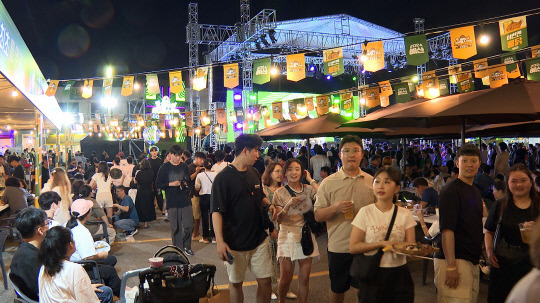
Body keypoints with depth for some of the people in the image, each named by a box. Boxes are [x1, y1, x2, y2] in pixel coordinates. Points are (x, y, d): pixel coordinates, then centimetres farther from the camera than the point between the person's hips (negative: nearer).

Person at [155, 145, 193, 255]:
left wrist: (185, 184, -2)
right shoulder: (164, 168, 0)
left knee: (188, 226, -1)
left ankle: (186, 246, 20)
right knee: (175, 227, 3)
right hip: (172, 202, -2)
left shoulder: (184, 167, 9)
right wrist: (171, 184, -13)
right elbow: (158, 184, -1)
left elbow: (190, 180, 20)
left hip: (186, 201, 2)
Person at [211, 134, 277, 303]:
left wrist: (268, 205, 0)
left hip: (259, 240, 5)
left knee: (265, 281, 7)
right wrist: (220, 242, -24)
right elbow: (217, 212, -17)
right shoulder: (223, 178, -13)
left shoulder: (254, 173, 8)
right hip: (234, 243, -5)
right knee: (235, 283, 11)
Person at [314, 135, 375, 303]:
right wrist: (335, 207, -23)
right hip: (338, 246, -1)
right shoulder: (328, 183, -3)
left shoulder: (371, 181, 4)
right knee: (337, 288, 14)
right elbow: (318, 216, -4)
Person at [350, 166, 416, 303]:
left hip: (399, 274, 2)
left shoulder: (405, 215, 1)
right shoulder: (365, 212, -6)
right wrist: (382, 243, -20)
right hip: (373, 275, -2)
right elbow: (353, 247, -10)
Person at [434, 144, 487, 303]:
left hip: (473, 262, 9)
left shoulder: (476, 191, 15)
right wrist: (451, 266, -24)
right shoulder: (451, 190, -13)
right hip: (455, 260, -9)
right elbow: (447, 230, -20)